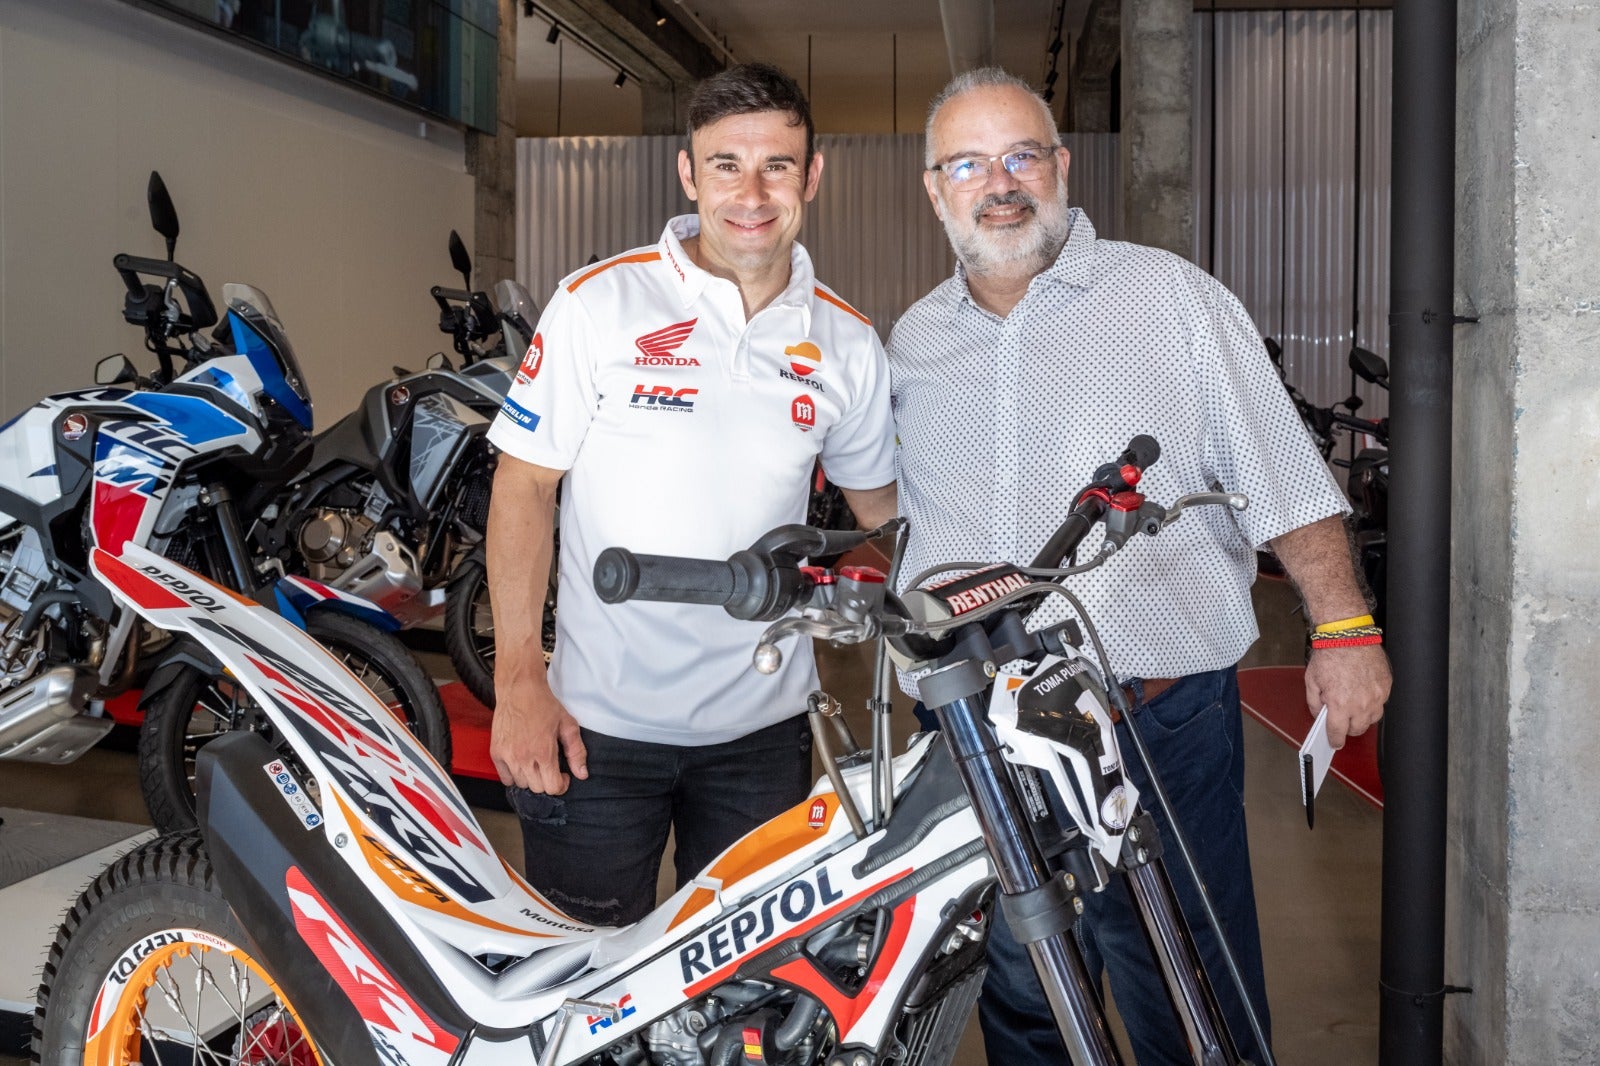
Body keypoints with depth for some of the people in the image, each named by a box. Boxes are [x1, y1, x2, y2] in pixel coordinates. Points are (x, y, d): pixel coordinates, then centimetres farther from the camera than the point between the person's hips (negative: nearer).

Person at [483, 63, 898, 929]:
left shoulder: (847, 344, 3)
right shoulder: (598, 303, -7)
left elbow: (882, 505, 15)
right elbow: (522, 484, -5)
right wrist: (517, 678, -11)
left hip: (762, 727, 3)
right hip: (595, 722, -3)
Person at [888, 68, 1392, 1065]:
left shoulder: (1172, 297, 0)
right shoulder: (911, 341, 12)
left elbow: (1287, 479, -3)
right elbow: (886, 509, 25)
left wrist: (1345, 629, -10)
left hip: (1162, 724, -4)